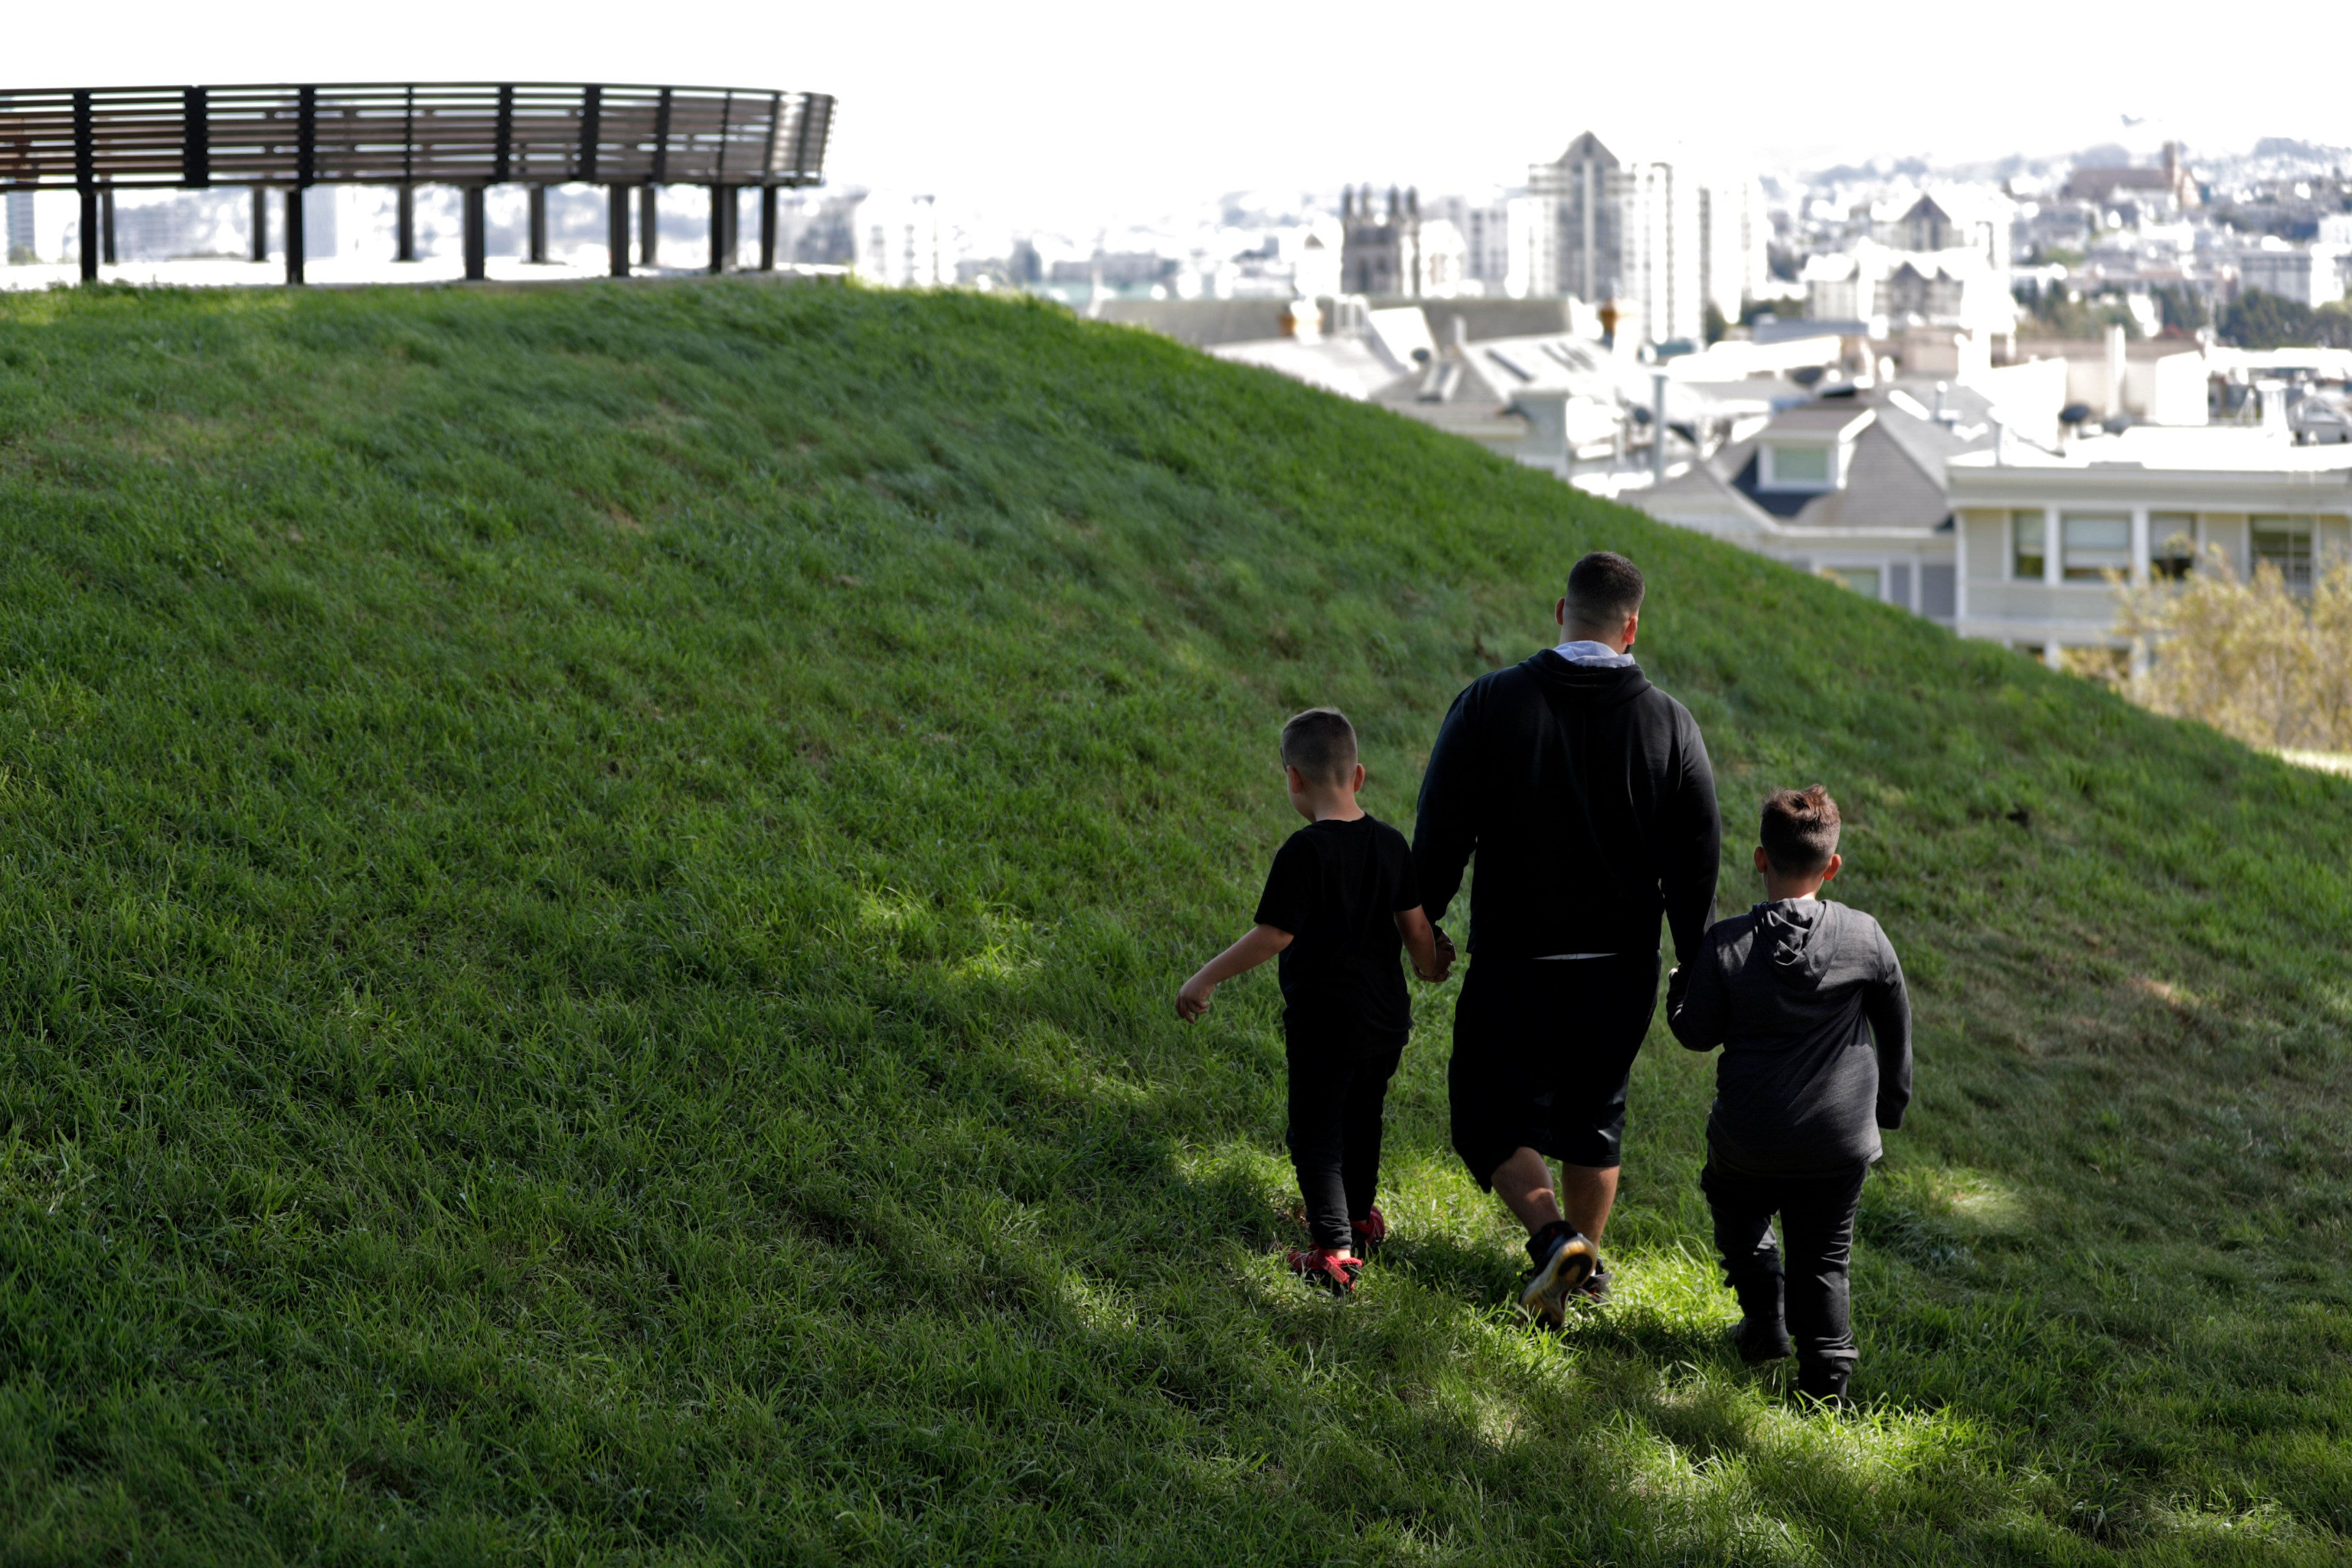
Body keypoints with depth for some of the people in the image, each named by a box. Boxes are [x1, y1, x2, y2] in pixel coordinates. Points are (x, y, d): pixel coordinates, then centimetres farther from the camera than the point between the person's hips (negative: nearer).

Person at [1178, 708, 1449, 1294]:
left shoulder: (1304, 852, -19)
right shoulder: (1391, 844, 0)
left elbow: (1273, 935, -19)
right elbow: (1415, 925, 7)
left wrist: (1207, 978, -11)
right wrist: (1431, 966, 27)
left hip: (1324, 1020, -7)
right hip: (1387, 1016, 7)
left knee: (1315, 1135, 3)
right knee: (1362, 1119, 26)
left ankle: (1334, 1248, -4)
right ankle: (1359, 1217, 43)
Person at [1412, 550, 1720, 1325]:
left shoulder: (1488, 704, -9)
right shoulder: (1670, 724, -5)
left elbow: (1440, 829, -6)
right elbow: (1696, 859, 0)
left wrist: (1423, 920, 8)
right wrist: (1694, 966, 11)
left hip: (1513, 963, -2)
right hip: (1621, 969, 2)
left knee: (1495, 1121, 9)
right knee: (1592, 1117, 20)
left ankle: (1553, 1234, -14)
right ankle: (1584, 1267, 31)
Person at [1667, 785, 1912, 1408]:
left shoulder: (1726, 945, -13)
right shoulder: (1864, 937, -7)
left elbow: (1696, 1033, -5)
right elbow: (1895, 1026, 5)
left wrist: (1680, 984, 15)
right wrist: (1890, 1101, 21)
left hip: (1750, 1138, -1)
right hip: (1839, 1137, 1)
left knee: (1737, 1215, 28)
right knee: (1822, 1259, 10)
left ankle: (1764, 1320, 24)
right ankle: (1827, 1375, 7)